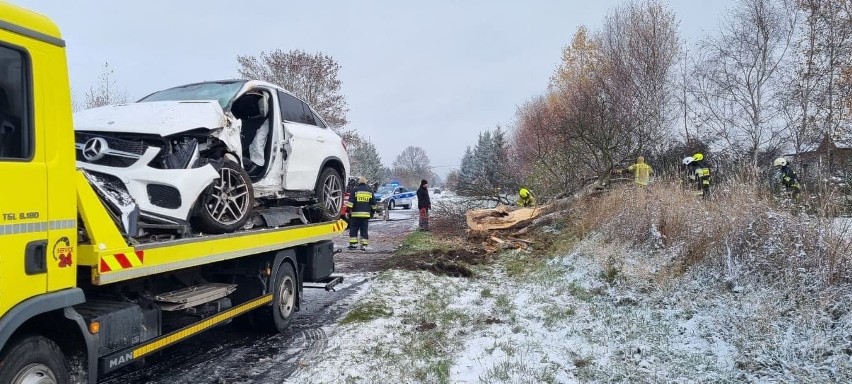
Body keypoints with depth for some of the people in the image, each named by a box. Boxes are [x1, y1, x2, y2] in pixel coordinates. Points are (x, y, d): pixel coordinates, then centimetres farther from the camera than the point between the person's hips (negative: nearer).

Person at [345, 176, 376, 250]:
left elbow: (350, 202, -6)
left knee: (353, 229, 5)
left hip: (355, 214, -3)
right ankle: (364, 245, 2)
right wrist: (372, 213, 24)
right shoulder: (370, 191, 11)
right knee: (364, 230, 5)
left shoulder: (355, 190, -1)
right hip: (366, 214, 3)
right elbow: (373, 204, 15)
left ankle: (353, 243, 3)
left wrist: (348, 211, -2)